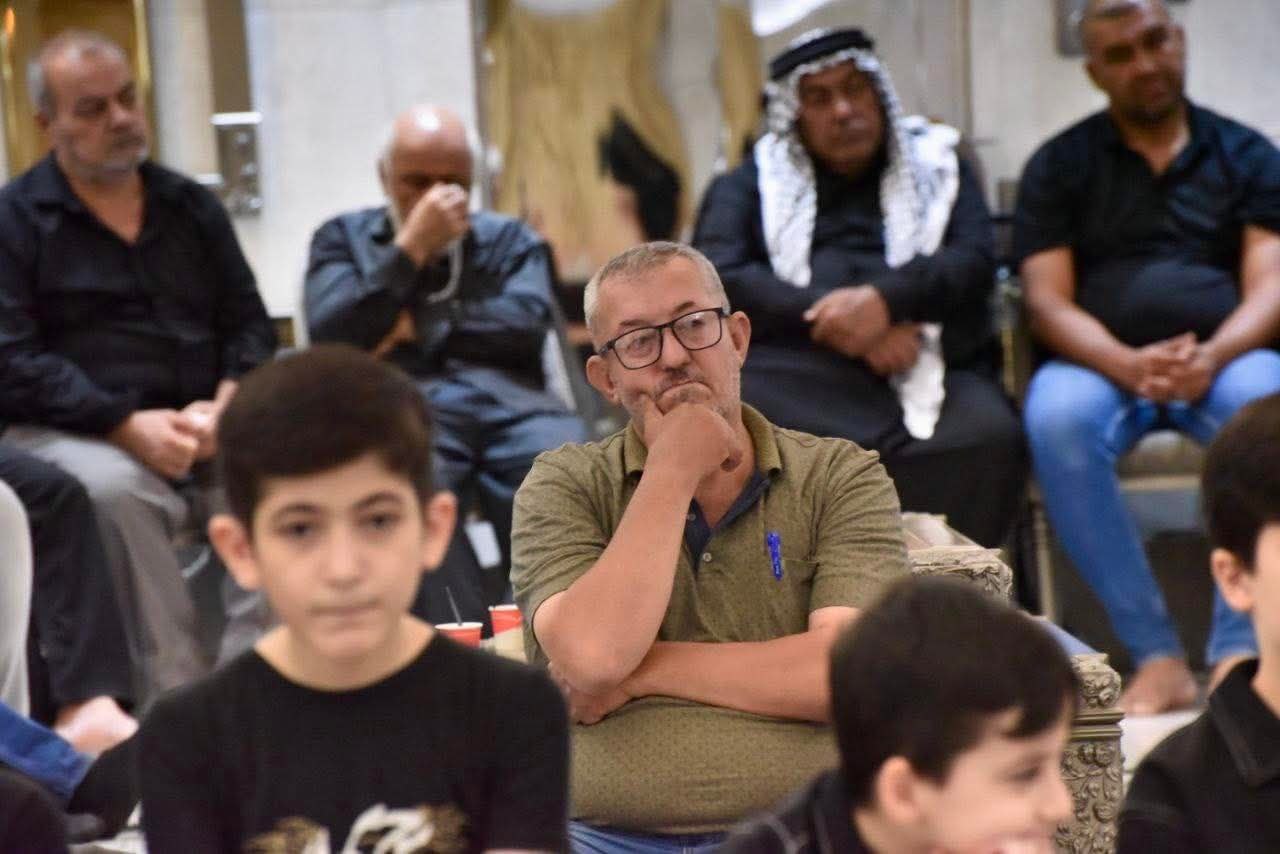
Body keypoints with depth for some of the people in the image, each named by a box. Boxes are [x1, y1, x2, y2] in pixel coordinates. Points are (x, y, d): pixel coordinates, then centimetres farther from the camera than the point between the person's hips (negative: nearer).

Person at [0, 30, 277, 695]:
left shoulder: (191, 207, 17)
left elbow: (249, 322, 14)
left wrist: (225, 404, -9)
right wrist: (129, 425, -18)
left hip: (205, 433, 4)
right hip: (76, 435, -4)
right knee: (111, 488, -37)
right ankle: (178, 690, -31)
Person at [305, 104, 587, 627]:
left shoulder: (509, 239, 27)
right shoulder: (344, 237, 23)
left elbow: (528, 325, 6)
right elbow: (331, 338, 4)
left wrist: (419, 327, 3)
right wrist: (411, 246, 2)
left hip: (510, 400, 2)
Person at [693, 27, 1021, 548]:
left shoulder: (938, 167, 24)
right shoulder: (751, 183, 21)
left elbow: (974, 261, 6)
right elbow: (717, 277, 3)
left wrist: (885, 299, -16)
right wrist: (841, 325, -11)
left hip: (926, 365, 0)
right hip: (793, 370, 0)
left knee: (987, 436, -33)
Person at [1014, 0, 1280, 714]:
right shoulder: (1059, 166, 13)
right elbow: (1048, 302, 2)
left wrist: (1212, 355, -20)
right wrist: (1129, 364, -19)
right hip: (1103, 362, 0)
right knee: (1056, 419, -36)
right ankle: (1156, 655, -31)